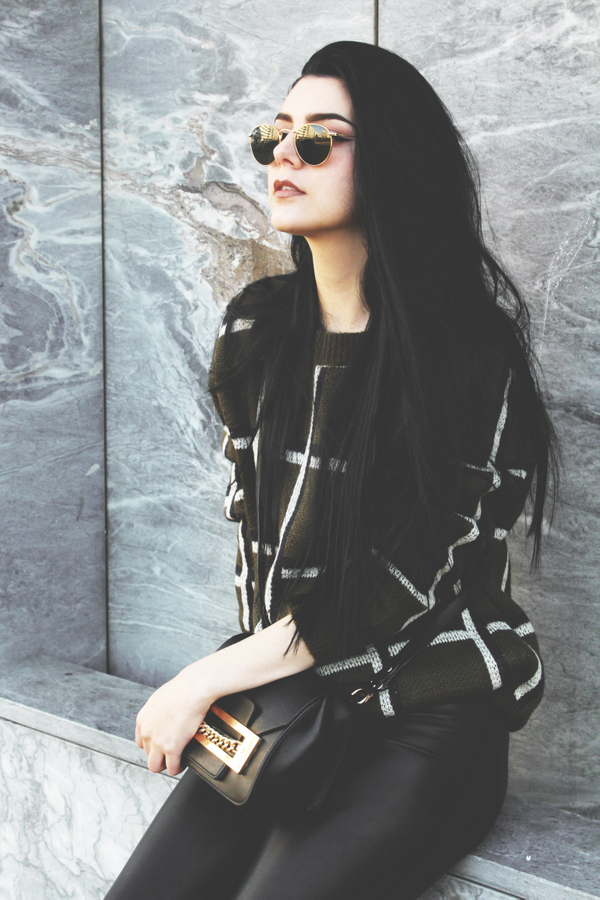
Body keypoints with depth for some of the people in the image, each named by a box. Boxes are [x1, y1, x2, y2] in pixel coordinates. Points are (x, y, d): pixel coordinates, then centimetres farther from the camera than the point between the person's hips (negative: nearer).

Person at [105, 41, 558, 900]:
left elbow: (401, 587, -14)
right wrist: (263, 683, 0)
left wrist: (208, 682, -12)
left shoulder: (472, 346, -12)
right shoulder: (257, 326, 6)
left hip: (432, 721, -4)